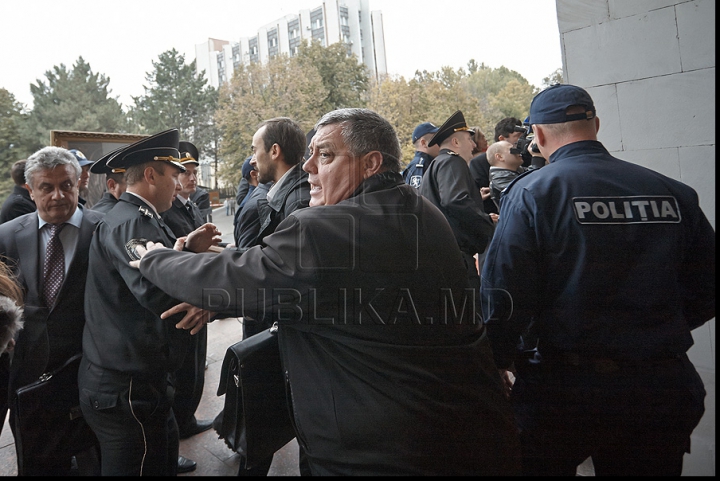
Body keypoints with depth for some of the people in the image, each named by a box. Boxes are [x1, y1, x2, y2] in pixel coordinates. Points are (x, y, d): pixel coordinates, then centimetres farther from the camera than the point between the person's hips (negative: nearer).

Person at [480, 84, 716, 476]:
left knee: (539, 463, 19)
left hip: (562, 389, -3)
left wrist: (497, 365, -2)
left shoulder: (531, 193, -13)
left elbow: (503, 296, -17)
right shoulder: (674, 193, 0)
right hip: (662, 392, 4)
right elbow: (706, 290, 5)